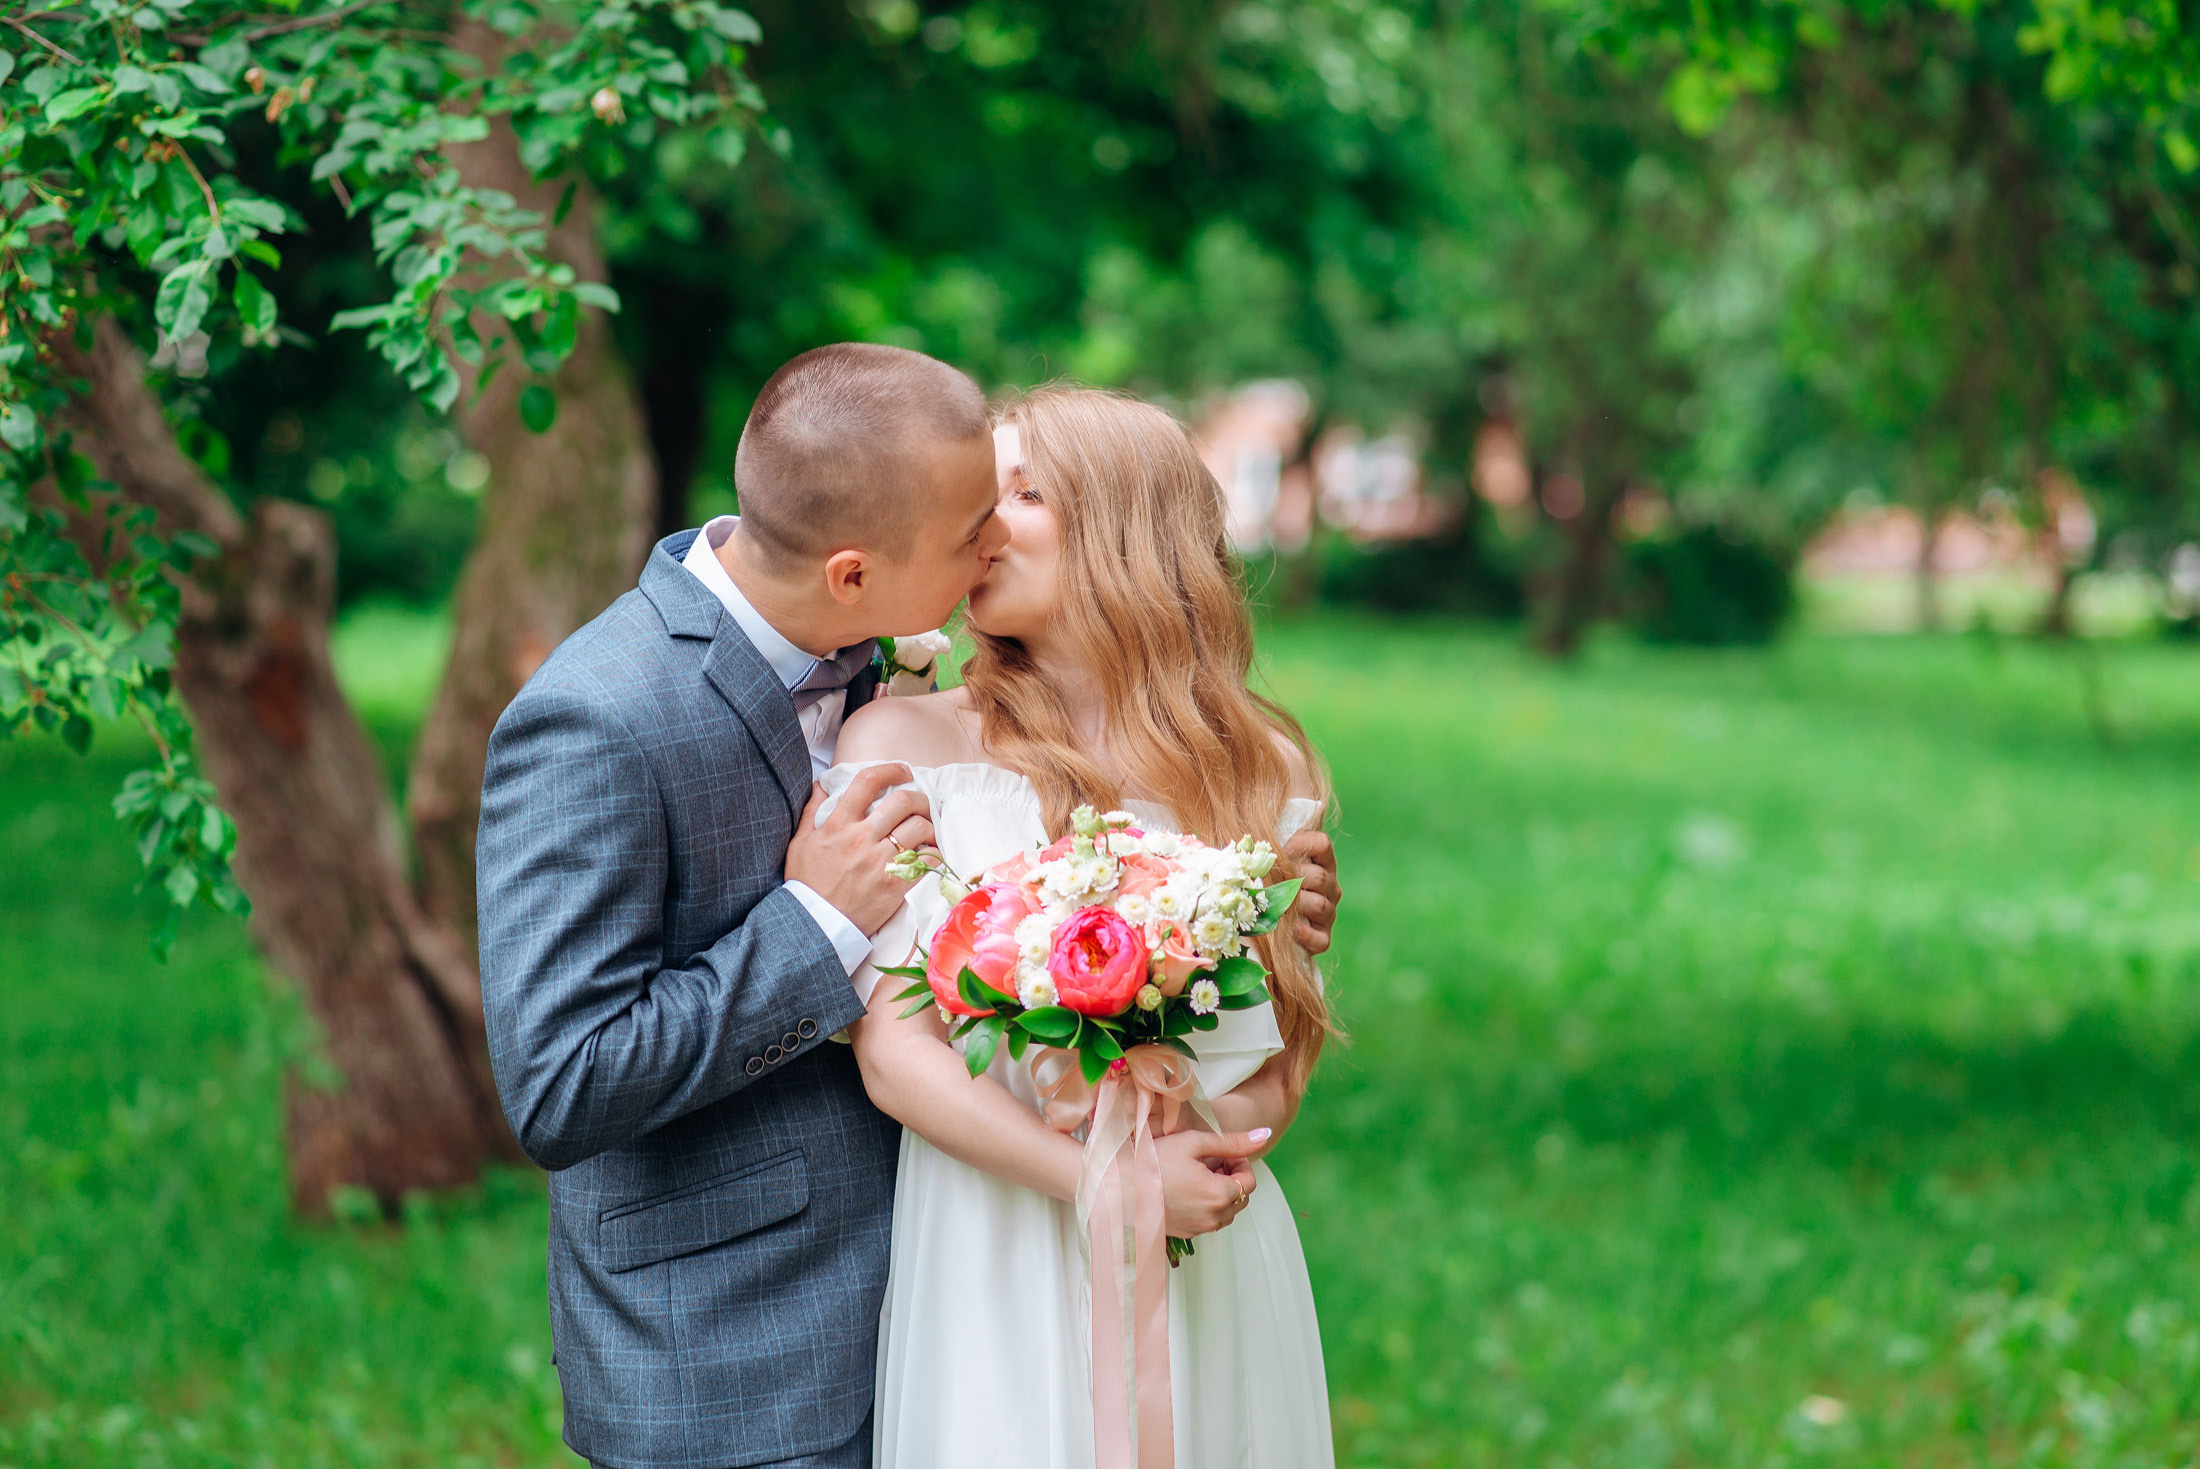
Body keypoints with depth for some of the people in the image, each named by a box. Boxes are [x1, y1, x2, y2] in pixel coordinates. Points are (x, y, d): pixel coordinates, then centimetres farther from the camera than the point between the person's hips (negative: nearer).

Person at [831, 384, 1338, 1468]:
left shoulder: (1265, 767, 3)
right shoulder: (902, 743, -3)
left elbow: (1283, 1063, 7)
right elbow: (893, 1053, -8)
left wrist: (1216, 1127, -16)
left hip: (1212, 1272, 2)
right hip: (996, 1264, -2)